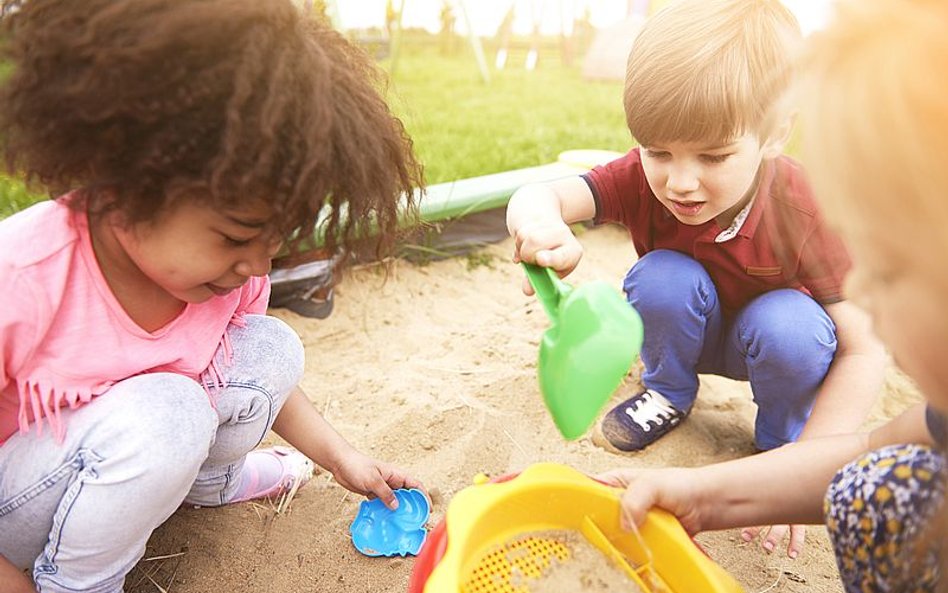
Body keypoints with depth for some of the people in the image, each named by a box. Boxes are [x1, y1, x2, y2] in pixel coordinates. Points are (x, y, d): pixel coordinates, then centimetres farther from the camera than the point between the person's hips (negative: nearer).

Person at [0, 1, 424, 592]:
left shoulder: (232, 274, -16)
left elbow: (259, 381, 2)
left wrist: (345, 460, 2)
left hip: (145, 451, 6)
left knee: (270, 347, -12)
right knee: (162, 409, -34)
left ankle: (210, 480, 15)